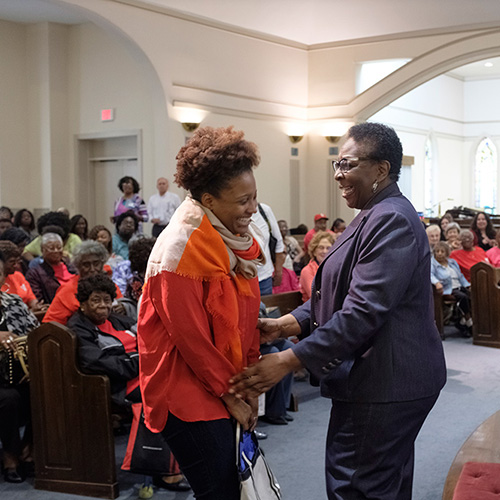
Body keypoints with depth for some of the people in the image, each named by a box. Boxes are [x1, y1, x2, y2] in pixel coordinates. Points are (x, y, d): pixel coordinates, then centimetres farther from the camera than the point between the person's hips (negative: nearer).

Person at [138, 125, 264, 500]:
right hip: (190, 396, -8)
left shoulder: (238, 237, 6)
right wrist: (230, 396, -10)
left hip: (227, 391, 8)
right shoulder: (182, 248, -20)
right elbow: (190, 336, -18)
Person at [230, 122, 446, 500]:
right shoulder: (375, 217, 15)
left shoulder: (392, 221, -20)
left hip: (383, 388, -11)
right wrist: (286, 324, 2)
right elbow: (340, 295, 15)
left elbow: (362, 313, -27)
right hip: (389, 383, 11)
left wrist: (289, 361, -25)